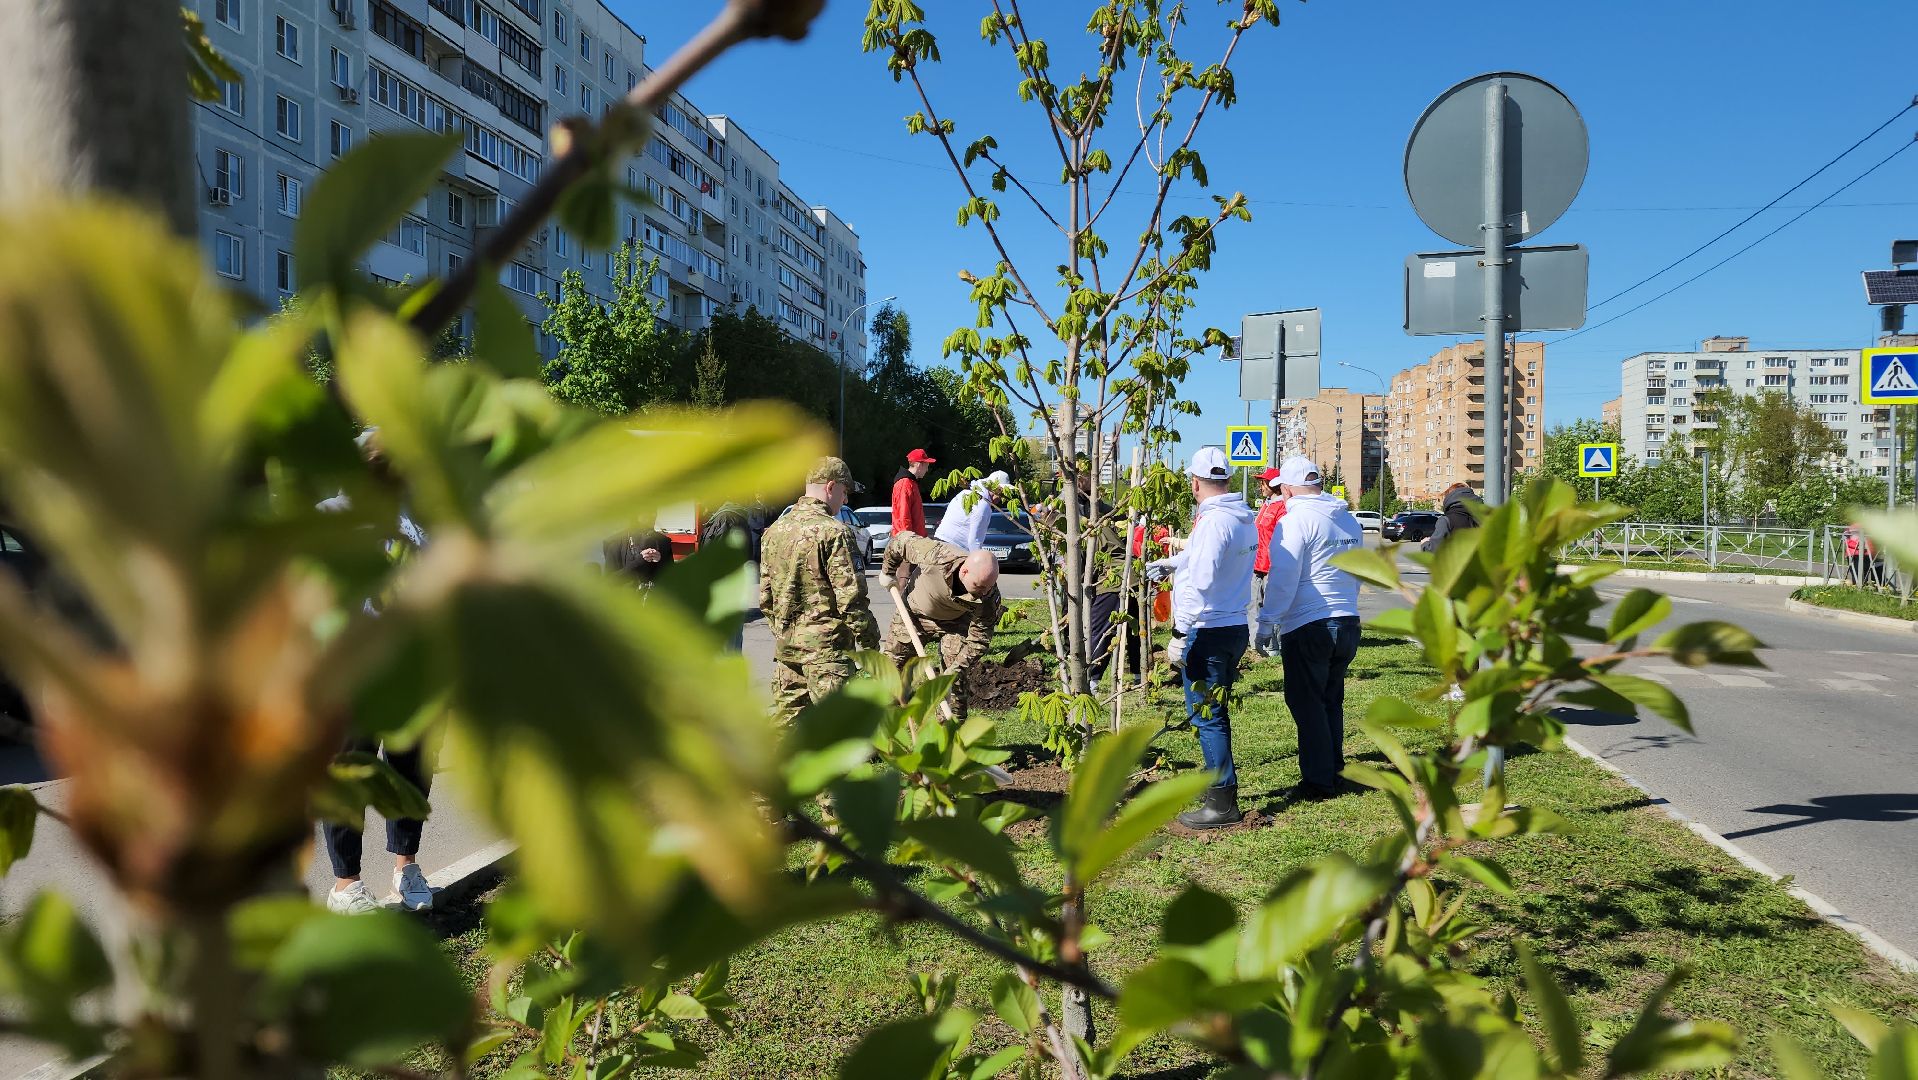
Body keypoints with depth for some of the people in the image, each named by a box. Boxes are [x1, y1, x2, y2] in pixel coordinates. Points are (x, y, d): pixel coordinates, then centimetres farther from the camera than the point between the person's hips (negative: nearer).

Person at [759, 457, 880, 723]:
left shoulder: (775, 530, 10)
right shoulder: (833, 531, -14)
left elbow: (766, 596, 15)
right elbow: (850, 596, -16)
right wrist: (869, 643, -7)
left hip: (786, 643, 7)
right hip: (826, 644, -7)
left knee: (786, 715, 13)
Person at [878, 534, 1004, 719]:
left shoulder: (989, 598, -34)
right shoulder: (936, 555, -41)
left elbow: (979, 639, -23)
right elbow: (902, 542, -22)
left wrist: (956, 670, -32)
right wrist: (887, 571, -7)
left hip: (954, 623, 0)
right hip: (914, 614, 1)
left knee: (954, 681, -7)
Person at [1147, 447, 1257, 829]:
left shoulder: (1213, 521, -18)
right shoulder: (1244, 518, 12)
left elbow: (1201, 582, -25)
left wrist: (1181, 634, -22)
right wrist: (1172, 562, 45)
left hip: (1208, 632, -9)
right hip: (1235, 627, 10)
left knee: (1207, 716, -3)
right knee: (1215, 713, 21)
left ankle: (1222, 803, 2)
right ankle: (1218, 783, 33)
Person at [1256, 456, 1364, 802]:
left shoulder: (1295, 520, -13)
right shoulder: (1349, 520, 12)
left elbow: (1282, 580, -16)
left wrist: (1266, 625, -10)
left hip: (1308, 627, -8)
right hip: (1348, 623, 8)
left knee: (1307, 704, 1)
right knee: (1332, 699, 19)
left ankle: (1318, 780, 2)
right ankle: (1333, 770, 26)